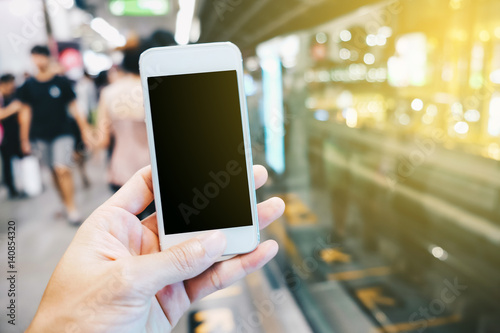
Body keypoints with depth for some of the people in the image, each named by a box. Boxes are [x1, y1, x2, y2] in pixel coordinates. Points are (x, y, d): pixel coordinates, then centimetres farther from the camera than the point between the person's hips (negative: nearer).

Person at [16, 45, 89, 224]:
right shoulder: (28, 86, 6)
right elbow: (26, 112, 10)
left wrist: (84, 129, -1)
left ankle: (72, 207, -4)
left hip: (62, 133, -3)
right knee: (54, 171, 8)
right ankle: (65, 203, 22)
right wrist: (25, 139, 9)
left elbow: (74, 107, 3)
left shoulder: (62, 82, 0)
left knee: (62, 169, -15)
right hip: (40, 137, 3)